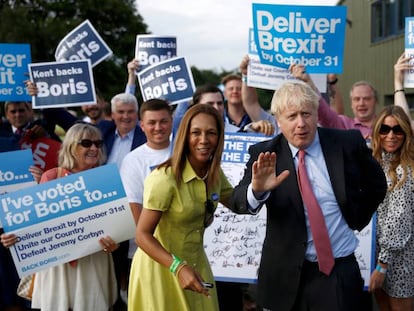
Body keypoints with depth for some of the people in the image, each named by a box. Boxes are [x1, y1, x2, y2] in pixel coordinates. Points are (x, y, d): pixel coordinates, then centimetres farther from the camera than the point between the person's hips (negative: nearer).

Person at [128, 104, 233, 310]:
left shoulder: (214, 173, -2)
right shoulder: (165, 178, -25)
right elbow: (142, 235, -23)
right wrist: (178, 267, -33)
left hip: (196, 262, 7)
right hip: (161, 267, -6)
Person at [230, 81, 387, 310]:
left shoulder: (348, 143, -5)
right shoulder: (265, 155, -6)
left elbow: (376, 186, 12)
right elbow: (238, 203, -19)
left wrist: (357, 220, 10)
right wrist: (257, 189, -38)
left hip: (339, 271, 0)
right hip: (285, 275, 1)